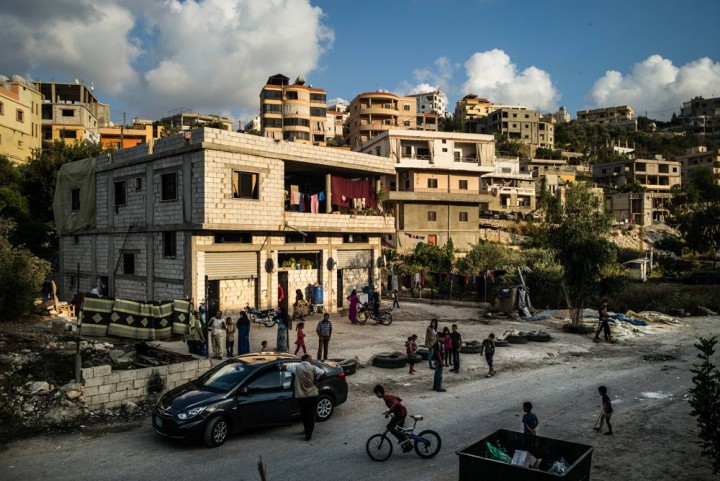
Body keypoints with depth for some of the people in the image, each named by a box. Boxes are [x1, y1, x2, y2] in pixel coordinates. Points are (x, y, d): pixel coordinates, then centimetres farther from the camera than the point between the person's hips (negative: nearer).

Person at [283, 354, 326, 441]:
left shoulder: (296, 366, -4)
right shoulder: (313, 368, -4)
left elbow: (283, 367, -4)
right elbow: (323, 375, -10)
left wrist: (281, 365, 19)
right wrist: (316, 381, 5)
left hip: (301, 396, 1)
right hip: (313, 395, -1)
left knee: (304, 415, 19)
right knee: (311, 415, 9)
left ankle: (307, 432, 30)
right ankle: (309, 435, 7)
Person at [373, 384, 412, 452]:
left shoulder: (386, 397, -20)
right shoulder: (388, 395, 10)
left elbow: (395, 403, -37)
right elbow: (399, 400, 21)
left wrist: (389, 412, -33)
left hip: (400, 413, -10)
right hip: (402, 412, 10)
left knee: (390, 427, -12)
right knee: (399, 429, 18)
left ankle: (403, 438, -4)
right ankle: (408, 446, 26)